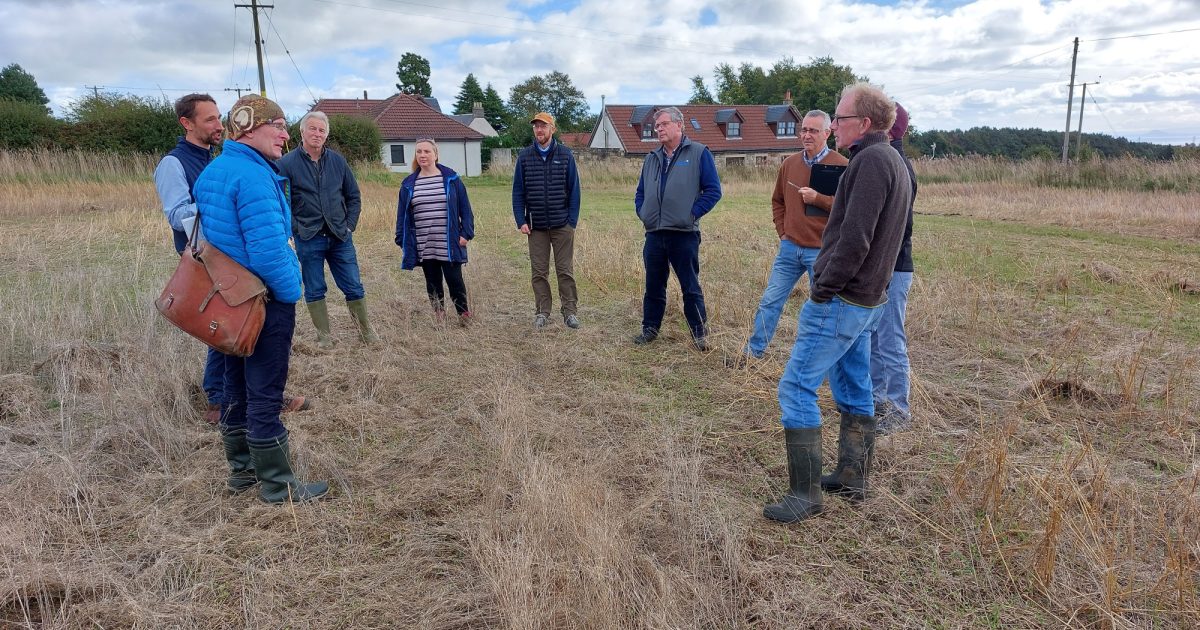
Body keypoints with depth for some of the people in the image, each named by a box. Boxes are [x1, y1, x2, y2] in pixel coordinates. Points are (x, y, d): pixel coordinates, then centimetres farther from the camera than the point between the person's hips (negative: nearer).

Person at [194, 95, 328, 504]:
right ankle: (277, 485, 10)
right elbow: (268, 250, -26)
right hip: (264, 301, -9)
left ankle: (242, 469, 30)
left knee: (237, 385, 17)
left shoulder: (210, 173, 10)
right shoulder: (253, 175, -21)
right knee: (265, 394, -1)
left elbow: (206, 237, 16)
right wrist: (291, 292, -13)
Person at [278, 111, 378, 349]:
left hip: (340, 237, 2)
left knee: (354, 287, 6)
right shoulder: (287, 163, -4)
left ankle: (365, 330, 20)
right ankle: (324, 336, 18)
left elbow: (354, 196, 12)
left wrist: (350, 226, 4)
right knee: (314, 291, 7)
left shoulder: (337, 161, 6)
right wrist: (296, 229, -8)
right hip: (308, 239, -2)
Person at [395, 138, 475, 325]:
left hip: (449, 245, -3)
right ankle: (439, 318, 20)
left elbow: (464, 208, 1)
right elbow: (402, 215, 12)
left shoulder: (451, 179, 0)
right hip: (423, 247, 3)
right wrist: (402, 240, 6)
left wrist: (466, 233, -6)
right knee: (433, 284, 10)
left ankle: (464, 314, 16)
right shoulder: (408, 184, 8)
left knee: (455, 281, 0)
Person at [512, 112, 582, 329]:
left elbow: (574, 190, 2)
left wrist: (572, 220, -5)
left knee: (565, 271, 3)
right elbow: (518, 191, 5)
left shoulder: (565, 155, 2)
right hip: (536, 226, 1)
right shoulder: (525, 156, 5)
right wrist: (521, 221, -3)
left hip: (562, 225, -1)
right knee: (539, 272, 7)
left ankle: (570, 311, 12)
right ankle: (542, 312, 17)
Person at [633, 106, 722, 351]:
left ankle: (700, 334, 11)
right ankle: (650, 328, 26)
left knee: (691, 287, 2)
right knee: (653, 286, 13)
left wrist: (693, 213, -12)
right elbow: (640, 192, 25)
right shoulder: (652, 158, 16)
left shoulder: (699, 153, -2)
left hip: (684, 234, -5)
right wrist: (642, 212, 8)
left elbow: (713, 190, -6)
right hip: (654, 235, 5)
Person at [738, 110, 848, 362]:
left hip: (821, 251, -4)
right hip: (790, 247, 5)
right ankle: (753, 351, 18)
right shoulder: (790, 164, 9)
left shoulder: (841, 166, -7)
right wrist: (782, 231, 10)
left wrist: (818, 199, -23)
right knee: (770, 301, 8)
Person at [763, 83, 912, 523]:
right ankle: (852, 479, 28)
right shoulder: (892, 161, 16)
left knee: (797, 388, -7)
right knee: (854, 390, 16)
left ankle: (806, 493, -1)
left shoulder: (871, 161, -16)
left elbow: (855, 237, -24)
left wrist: (824, 288, -15)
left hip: (840, 300, -10)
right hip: (867, 300, 10)